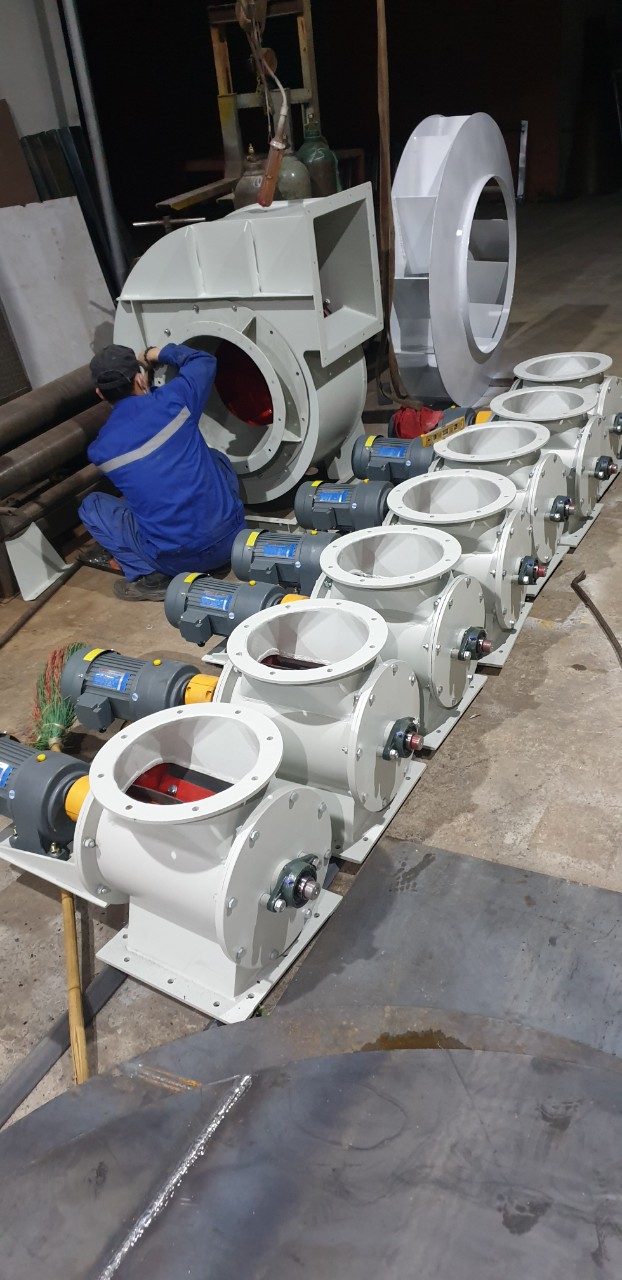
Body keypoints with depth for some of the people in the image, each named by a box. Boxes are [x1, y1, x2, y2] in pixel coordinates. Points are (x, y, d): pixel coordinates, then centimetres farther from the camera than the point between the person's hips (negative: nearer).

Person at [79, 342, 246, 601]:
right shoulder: (172, 400, -4)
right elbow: (205, 361, 18)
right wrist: (155, 354, 27)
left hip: (176, 560, -3)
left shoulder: (100, 449, -2)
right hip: (230, 536, 3)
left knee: (91, 506, 17)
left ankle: (150, 576, 4)